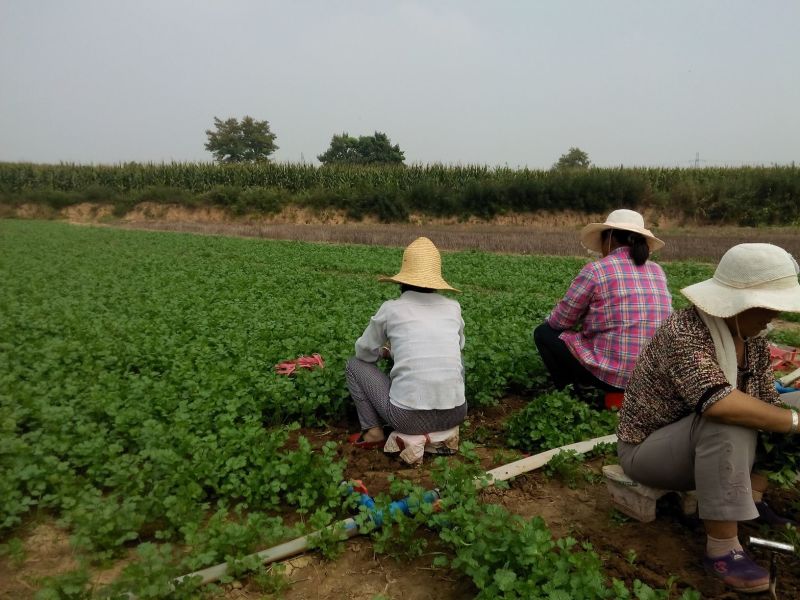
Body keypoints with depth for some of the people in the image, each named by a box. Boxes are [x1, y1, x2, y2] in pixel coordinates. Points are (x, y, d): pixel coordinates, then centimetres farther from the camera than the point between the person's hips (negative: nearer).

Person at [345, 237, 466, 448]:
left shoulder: (391, 309, -2)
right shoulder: (453, 308, 6)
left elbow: (364, 352, 14)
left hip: (409, 417, -3)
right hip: (455, 414, 3)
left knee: (355, 364, 20)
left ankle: (373, 431, 11)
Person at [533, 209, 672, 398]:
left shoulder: (596, 270, -10)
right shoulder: (658, 271, 7)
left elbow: (561, 321, -2)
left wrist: (548, 320, 22)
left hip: (612, 375, -6)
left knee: (543, 333, 13)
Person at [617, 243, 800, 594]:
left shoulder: (753, 341, -4)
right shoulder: (684, 334, -29)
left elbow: (768, 406, -5)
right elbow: (719, 403, -42)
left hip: (708, 448, 8)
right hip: (648, 449, -8)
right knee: (729, 418, -35)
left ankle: (750, 496, 7)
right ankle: (722, 549, -28)